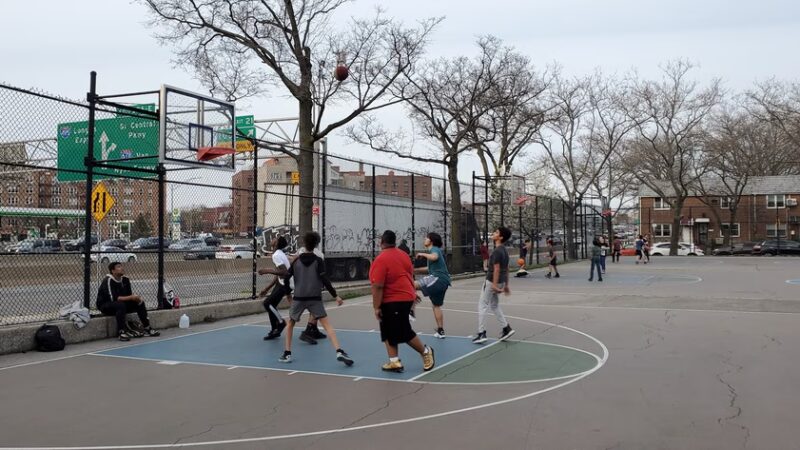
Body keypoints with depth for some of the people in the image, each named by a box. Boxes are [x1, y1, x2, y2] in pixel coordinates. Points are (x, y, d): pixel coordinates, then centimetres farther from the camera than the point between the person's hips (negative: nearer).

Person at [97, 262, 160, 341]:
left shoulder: (125, 279, 1)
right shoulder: (108, 281, -22)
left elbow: (129, 295, 2)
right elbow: (114, 298, -29)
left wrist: (136, 298, -20)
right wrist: (130, 297, -33)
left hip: (121, 304, 8)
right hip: (105, 305, -8)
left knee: (140, 302, -4)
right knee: (120, 305, -37)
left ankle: (147, 329, -2)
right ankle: (121, 332, -35)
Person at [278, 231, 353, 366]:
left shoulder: (296, 261, 4)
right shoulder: (318, 261, -2)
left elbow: (286, 279, 4)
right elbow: (324, 280, -10)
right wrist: (335, 296, -6)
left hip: (299, 298, 2)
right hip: (315, 298, -2)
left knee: (290, 324, 22)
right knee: (327, 325, -6)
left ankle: (287, 354, 18)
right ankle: (339, 352, -22)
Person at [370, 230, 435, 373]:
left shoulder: (381, 259, -18)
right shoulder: (403, 255, 8)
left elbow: (378, 286, -22)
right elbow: (410, 276, 17)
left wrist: (376, 307, -16)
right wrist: (412, 294, 28)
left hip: (393, 302, -9)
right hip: (406, 297, 9)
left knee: (404, 333, 1)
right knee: (389, 333, 12)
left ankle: (426, 352, 16)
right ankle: (394, 362, 12)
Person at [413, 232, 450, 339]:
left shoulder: (434, 249, -3)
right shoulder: (435, 250, 25)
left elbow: (434, 257, -29)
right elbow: (431, 268, 32)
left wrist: (423, 254, -13)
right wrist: (415, 270, 27)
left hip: (437, 278, -10)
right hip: (443, 282, 10)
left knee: (413, 285, -19)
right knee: (436, 305, 17)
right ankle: (440, 331, 20)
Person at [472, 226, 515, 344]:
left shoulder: (497, 251, -18)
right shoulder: (504, 250, 10)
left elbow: (496, 269, -22)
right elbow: (506, 269, 15)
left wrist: (494, 284, -23)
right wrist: (506, 285, 19)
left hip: (492, 281, -9)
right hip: (501, 282, 9)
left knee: (482, 306, 0)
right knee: (494, 305, 20)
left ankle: (481, 333, 2)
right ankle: (506, 328, 17)